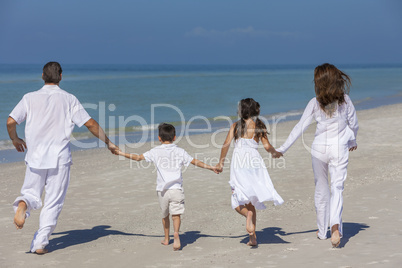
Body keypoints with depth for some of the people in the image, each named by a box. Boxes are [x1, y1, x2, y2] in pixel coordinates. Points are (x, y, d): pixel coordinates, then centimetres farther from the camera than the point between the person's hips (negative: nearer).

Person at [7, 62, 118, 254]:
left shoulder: (30, 98, 2)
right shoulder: (69, 99, 0)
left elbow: (10, 122, -1)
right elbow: (91, 124, -1)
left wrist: (15, 139, 19)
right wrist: (108, 143, 10)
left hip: (35, 156, 1)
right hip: (60, 158, -1)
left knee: (31, 194, 17)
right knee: (53, 203, 6)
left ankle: (23, 204, -17)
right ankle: (40, 242, 1)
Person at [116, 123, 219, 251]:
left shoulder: (155, 151, 6)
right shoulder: (180, 151, 6)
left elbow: (138, 157, 10)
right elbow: (195, 162, 7)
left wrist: (122, 153, 22)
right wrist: (211, 167, 14)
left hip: (162, 189, 1)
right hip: (176, 188, -1)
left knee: (164, 215, 18)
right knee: (176, 214, -3)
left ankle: (166, 238, 31)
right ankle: (176, 233, -28)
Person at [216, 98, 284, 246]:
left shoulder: (235, 126, 8)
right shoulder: (260, 126, 10)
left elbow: (226, 144, -1)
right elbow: (267, 147, 4)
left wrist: (221, 162, 9)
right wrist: (275, 152, 25)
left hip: (239, 163, -2)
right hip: (254, 161, 2)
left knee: (239, 202, 6)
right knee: (250, 201, 10)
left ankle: (249, 215, -27)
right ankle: (252, 237, 4)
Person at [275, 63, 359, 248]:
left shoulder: (315, 103, -7)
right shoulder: (345, 100, -2)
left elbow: (300, 127, -9)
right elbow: (354, 125, 8)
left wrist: (283, 148, -5)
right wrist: (352, 141, 28)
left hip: (319, 149, 0)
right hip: (339, 148, 0)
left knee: (321, 189, 15)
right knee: (337, 188, -1)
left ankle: (322, 231, 25)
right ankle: (335, 226, -25)